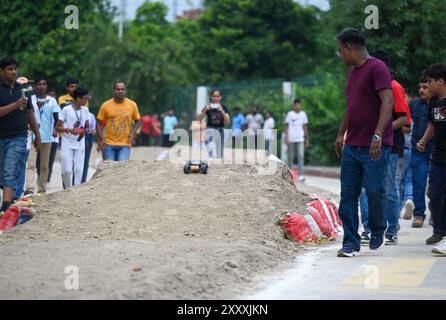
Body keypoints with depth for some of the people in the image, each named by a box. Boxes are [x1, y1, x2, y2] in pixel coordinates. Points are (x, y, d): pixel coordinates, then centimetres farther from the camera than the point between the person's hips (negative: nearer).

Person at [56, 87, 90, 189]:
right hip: (67, 145, -4)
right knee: (67, 170, -7)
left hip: (80, 145, 4)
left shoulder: (85, 110, 8)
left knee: (78, 170, -2)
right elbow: (57, 127, -5)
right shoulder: (66, 110, -7)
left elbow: (87, 126, 18)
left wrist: (85, 131, -5)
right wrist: (69, 130, -21)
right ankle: (68, 190, 11)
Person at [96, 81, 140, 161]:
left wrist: (133, 134, -3)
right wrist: (101, 140, -7)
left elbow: (137, 121, 14)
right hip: (109, 144, 0)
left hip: (125, 145, 0)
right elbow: (99, 124, 5)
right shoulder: (106, 105, 0)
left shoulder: (132, 105, 2)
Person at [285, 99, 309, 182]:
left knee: (301, 156, -12)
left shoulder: (303, 114, 8)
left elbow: (305, 127, 14)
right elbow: (286, 126, 0)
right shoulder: (290, 114, 0)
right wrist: (286, 137, -9)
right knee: (290, 157, 6)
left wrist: (307, 138, 13)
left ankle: (301, 175, -17)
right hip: (291, 139, -1)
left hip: (300, 139, 1)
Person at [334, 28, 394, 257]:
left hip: (374, 146, -8)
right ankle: (351, 243, 5)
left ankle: (378, 230, 22)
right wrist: (341, 134, 23)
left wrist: (377, 136, -27)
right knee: (348, 195, 2)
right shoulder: (353, 71, 18)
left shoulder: (377, 68, -10)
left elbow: (387, 101, -19)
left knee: (374, 191, -3)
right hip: (351, 146, 8)